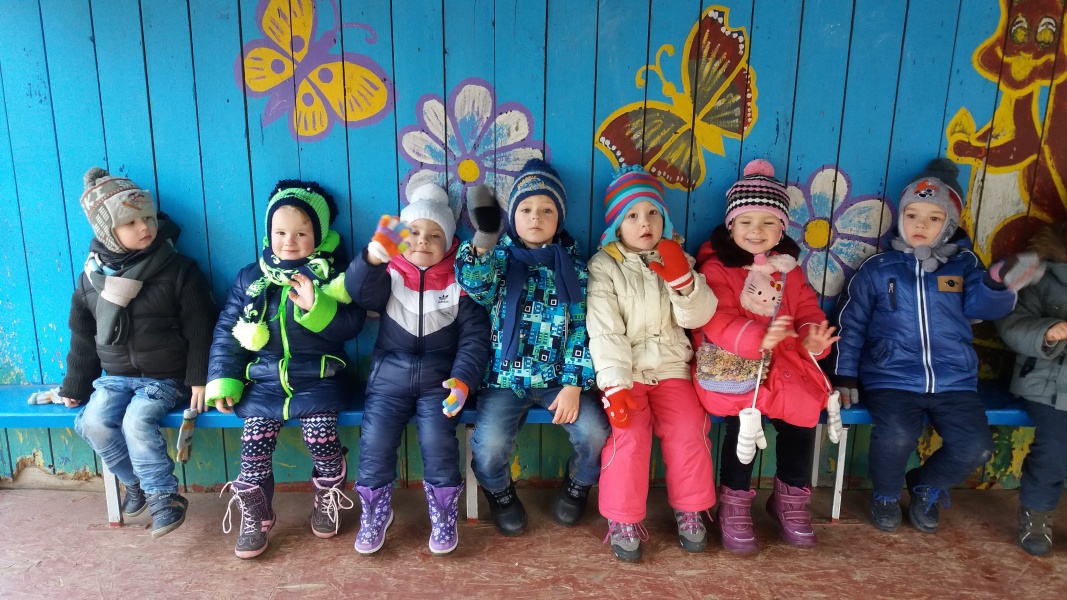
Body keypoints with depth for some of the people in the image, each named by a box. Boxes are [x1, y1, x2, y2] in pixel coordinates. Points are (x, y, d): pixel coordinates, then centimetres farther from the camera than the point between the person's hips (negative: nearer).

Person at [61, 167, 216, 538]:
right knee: (93, 424, -17)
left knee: (137, 421, -26)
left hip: (165, 377, -4)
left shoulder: (178, 271, -9)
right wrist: (75, 385, 14)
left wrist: (199, 379, -13)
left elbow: (200, 330, -9)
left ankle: (164, 495, -10)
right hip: (115, 376, 5)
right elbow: (82, 337, 12)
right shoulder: (91, 277, 3)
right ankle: (137, 482, 6)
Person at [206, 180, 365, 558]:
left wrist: (316, 308, -25)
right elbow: (226, 332, 10)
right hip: (264, 379, 3)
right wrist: (223, 381, 1)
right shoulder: (250, 279, 9)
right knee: (254, 442, -14)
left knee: (321, 435, -20)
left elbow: (351, 326, -9)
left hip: (318, 378, -2)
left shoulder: (333, 276, 1)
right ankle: (255, 517, 10)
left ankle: (327, 501, 11)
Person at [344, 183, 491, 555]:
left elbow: (475, 336, -3)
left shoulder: (459, 283, 2)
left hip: (439, 377, -1)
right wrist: (373, 256, -41)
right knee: (375, 440, -14)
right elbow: (359, 291, -19)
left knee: (437, 441, -20)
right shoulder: (388, 275, 4)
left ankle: (444, 517, 6)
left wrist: (463, 379, -20)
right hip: (390, 375, 2)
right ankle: (375, 513, 13)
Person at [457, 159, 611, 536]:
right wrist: (484, 236, -37)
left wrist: (574, 385, -10)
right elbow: (473, 282, -20)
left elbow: (582, 330, 0)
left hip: (558, 378, 1)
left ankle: (576, 487, 17)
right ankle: (501, 495, 15)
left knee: (595, 433, -19)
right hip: (506, 377, -1)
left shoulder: (573, 268, 5)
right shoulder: (499, 258, 3)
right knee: (489, 445, -22)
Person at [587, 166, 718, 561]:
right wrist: (615, 384, -23)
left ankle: (690, 510, 7)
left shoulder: (677, 261, 9)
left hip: (671, 368, 3)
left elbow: (697, 317, -2)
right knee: (628, 435, -23)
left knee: (689, 431, -17)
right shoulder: (604, 267, -3)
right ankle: (623, 519, -3)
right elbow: (604, 331, -13)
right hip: (624, 371, -3)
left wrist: (682, 279, -18)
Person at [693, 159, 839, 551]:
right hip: (732, 365, -4)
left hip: (784, 363, 5)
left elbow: (808, 312, 8)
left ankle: (790, 498, 10)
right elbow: (716, 321, -16)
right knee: (744, 419, -27)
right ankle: (734, 503, -3)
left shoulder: (789, 271, 14)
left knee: (803, 414, -17)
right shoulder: (716, 267, -3)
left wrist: (814, 339, -16)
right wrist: (758, 338, -33)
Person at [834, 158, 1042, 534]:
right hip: (892, 377, -2)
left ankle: (927, 488, 20)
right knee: (897, 435, -27)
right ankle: (886, 495, 8)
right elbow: (852, 324, 5)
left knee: (975, 446, -14)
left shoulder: (964, 265, 9)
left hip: (953, 380, 3)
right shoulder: (877, 268, 5)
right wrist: (845, 375, -1)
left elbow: (980, 305, -9)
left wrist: (998, 284, -31)